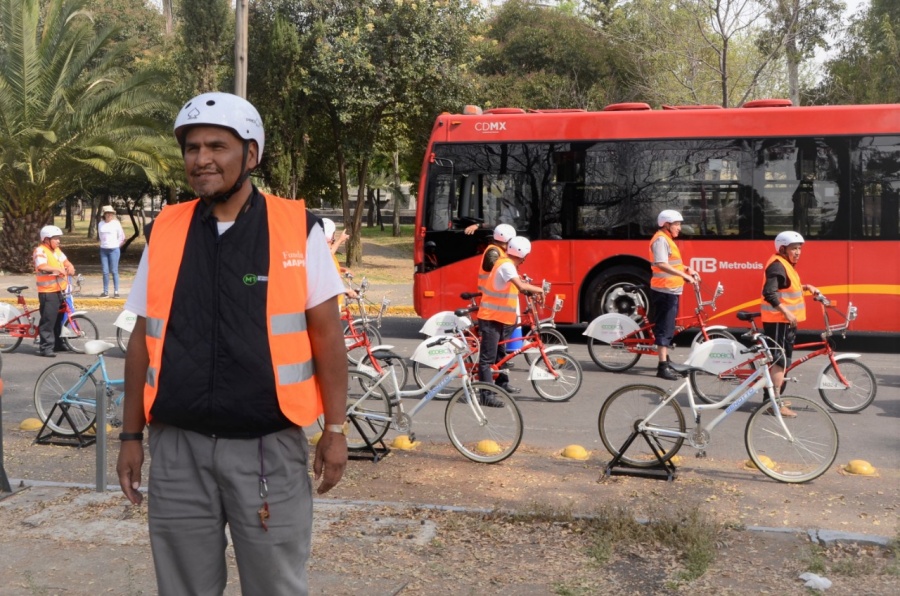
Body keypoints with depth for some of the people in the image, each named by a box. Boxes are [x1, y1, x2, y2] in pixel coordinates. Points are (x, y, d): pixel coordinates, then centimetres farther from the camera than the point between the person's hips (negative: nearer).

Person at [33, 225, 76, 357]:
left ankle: (57, 343, 27)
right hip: (48, 292, -9)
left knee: (58, 319, 16)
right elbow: (42, 266, -28)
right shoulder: (40, 251, -12)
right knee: (48, 319, -8)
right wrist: (58, 269, -36)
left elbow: (65, 261, 11)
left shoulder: (57, 250, 15)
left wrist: (70, 268, -10)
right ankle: (45, 347, -4)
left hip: (60, 290, 9)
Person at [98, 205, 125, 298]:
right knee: (105, 272, 4)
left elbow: (122, 237, 3)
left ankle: (116, 292, 1)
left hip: (114, 250, -3)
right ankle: (105, 292, 8)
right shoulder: (101, 224, 6)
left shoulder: (116, 223, -3)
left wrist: (116, 245, 5)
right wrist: (104, 244, 14)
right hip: (103, 250, 3)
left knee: (114, 271, -4)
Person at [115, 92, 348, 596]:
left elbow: (327, 336, -2)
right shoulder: (164, 232, 4)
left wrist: (335, 430, -5)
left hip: (269, 447, -2)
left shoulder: (299, 230, -4)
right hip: (178, 447, 3)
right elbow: (144, 341, 9)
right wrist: (132, 435, 8)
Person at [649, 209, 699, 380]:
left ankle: (665, 359, 28)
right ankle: (662, 367, -9)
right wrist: (684, 275, -31)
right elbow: (662, 265, -27)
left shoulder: (667, 239, 18)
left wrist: (687, 269, 16)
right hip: (664, 291, -10)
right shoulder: (661, 240, -14)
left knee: (668, 328, 18)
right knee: (664, 328, -10)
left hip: (671, 290, 10)